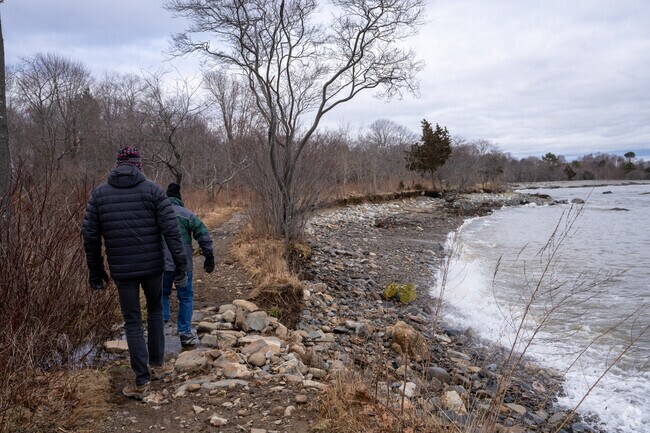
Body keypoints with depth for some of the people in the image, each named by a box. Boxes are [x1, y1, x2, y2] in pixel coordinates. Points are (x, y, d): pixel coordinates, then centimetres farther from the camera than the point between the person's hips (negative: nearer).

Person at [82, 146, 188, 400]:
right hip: (152, 266, 0)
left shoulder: (99, 193, 2)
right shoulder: (153, 190, -5)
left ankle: (141, 382, 11)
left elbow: (90, 235, 1)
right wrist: (181, 265, -7)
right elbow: (171, 230, -12)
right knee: (155, 310, 23)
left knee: (132, 322, 10)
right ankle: (156, 365, 29)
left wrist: (95, 271, 10)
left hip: (122, 270, 1)